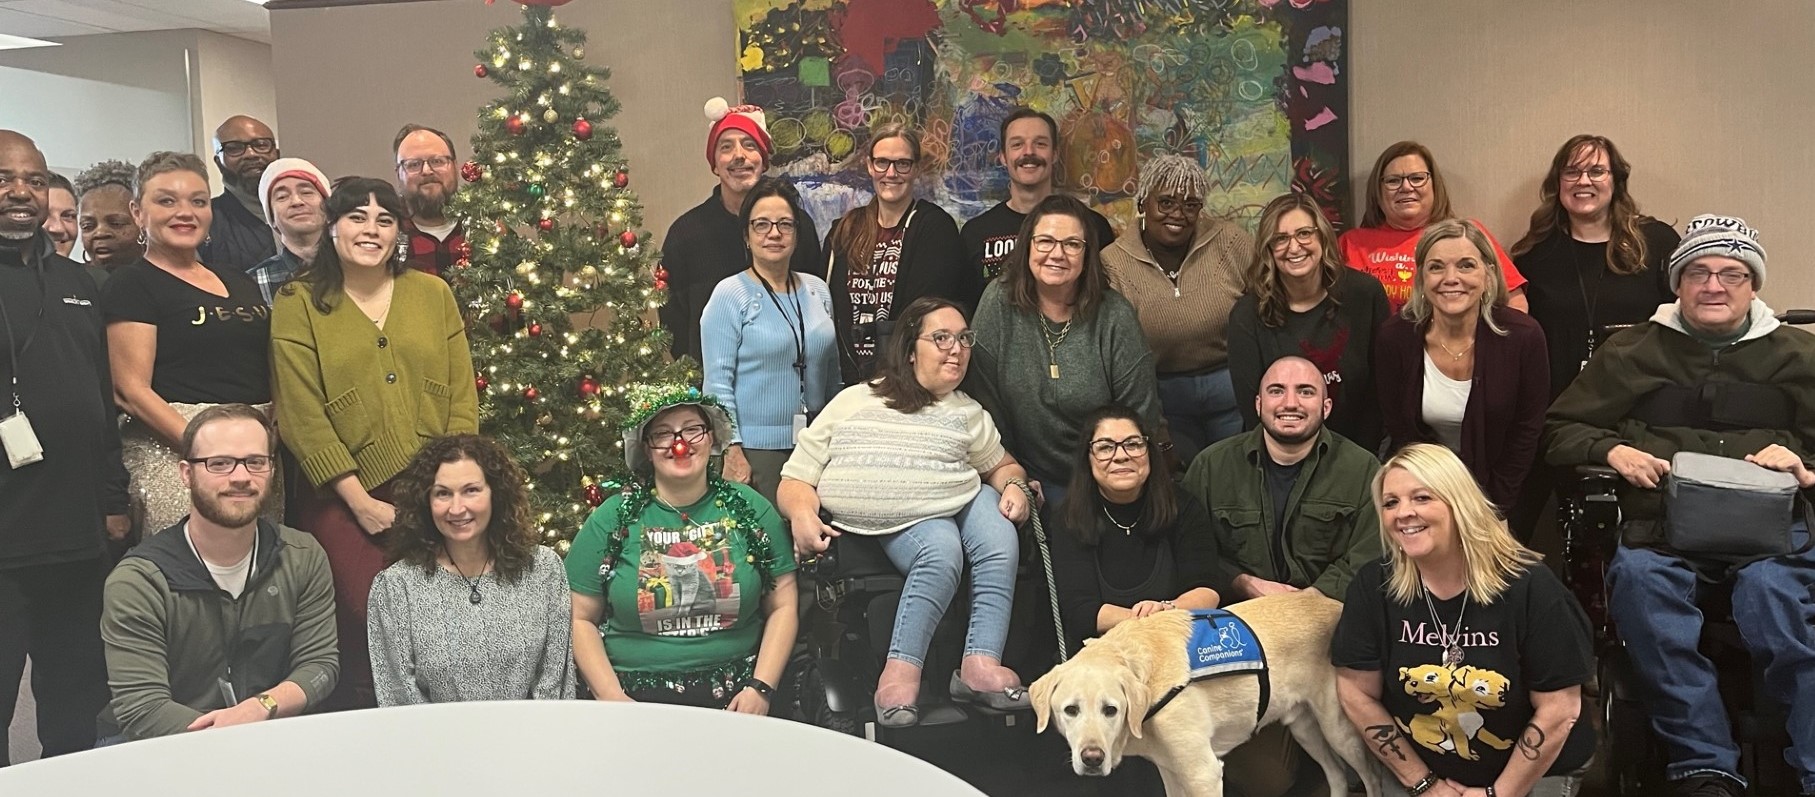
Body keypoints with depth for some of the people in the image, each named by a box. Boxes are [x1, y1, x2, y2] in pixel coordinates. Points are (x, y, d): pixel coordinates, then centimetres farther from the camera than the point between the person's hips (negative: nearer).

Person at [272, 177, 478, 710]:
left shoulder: (433, 293, 12)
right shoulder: (299, 303, 5)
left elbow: (462, 397, 8)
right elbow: (302, 415, -3)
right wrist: (360, 500, -10)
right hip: (343, 500, -2)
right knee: (365, 627, -12)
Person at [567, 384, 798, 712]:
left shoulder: (750, 508, 6)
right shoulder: (613, 518, 4)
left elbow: (783, 606, 6)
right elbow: (580, 619, 5)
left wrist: (761, 688, -5)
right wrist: (612, 697, -6)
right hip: (636, 700, 0)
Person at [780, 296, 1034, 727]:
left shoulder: (968, 412, 21)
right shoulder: (853, 402, 12)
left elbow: (1001, 464, 31)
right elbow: (796, 479, 9)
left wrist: (1016, 487, 6)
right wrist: (802, 513, -13)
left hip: (967, 502, 4)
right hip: (905, 523, -3)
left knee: (1001, 544, -29)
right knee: (942, 549, -35)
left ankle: (981, 664, -34)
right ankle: (900, 673, -32)